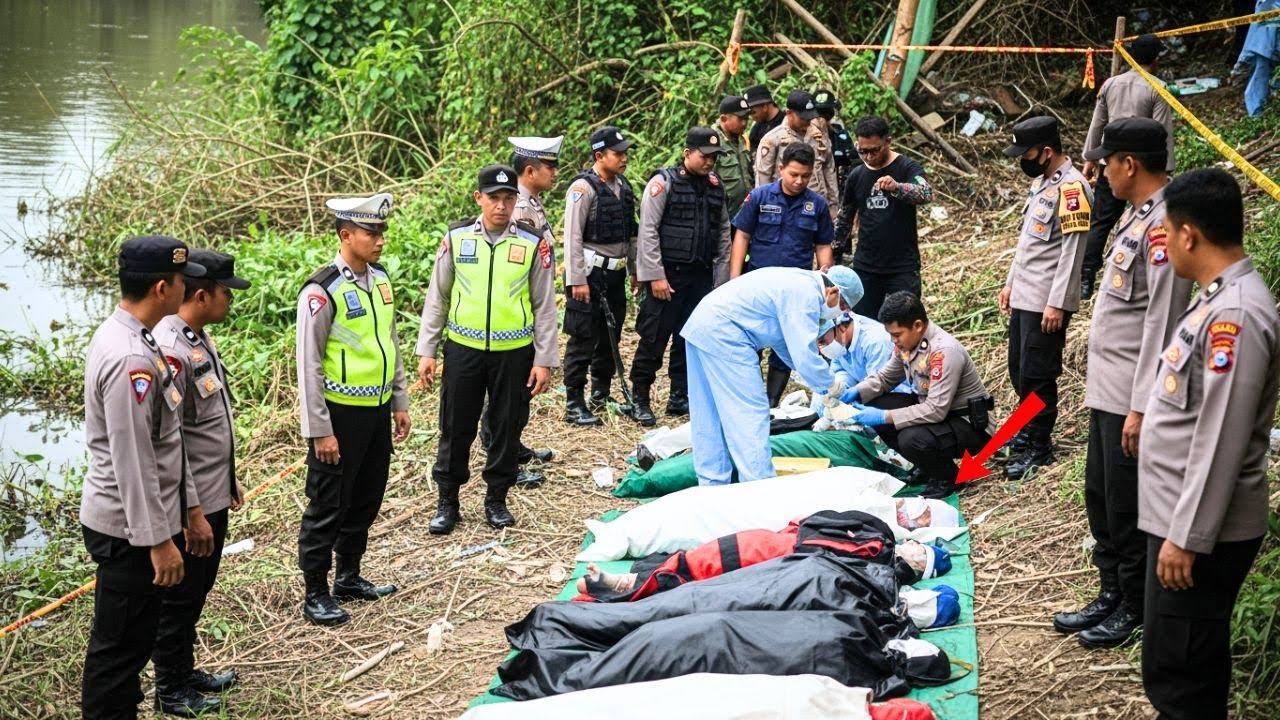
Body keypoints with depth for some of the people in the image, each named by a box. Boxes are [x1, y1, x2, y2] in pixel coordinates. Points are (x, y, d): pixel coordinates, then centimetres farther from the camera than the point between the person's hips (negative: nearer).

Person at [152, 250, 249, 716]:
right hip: (191, 503, -9)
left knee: (197, 590, 21)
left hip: (214, 494, 9)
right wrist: (192, 512, -21)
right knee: (179, 597, 6)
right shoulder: (170, 351, -24)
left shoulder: (200, 337, 7)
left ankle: (184, 672, 36)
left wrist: (230, 478, 21)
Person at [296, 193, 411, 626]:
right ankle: (316, 594, 15)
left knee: (366, 500, 18)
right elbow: (308, 365, -16)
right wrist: (319, 431, -16)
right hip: (341, 414, -7)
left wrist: (400, 403, 15)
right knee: (328, 506, 3)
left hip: (377, 410, 8)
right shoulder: (322, 292, -18)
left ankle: (349, 578, 34)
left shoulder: (380, 279, 5)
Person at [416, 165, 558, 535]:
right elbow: (437, 297, 5)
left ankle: (496, 499, 27)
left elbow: (545, 306, 1)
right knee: (455, 428, 7)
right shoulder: (456, 237, -2)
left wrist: (544, 359, -1)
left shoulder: (533, 243, -4)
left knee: (507, 428, 10)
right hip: (463, 349, 0)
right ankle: (447, 501, 22)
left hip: (514, 352, 0)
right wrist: (427, 351, 3)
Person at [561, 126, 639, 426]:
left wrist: (634, 270, 19)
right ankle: (574, 404, 2)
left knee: (611, 337, 15)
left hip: (615, 274, 8)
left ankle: (602, 394, 28)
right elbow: (573, 237, -16)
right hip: (590, 274, -8)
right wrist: (577, 280, -19)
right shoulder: (583, 188, -13)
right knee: (584, 339, -4)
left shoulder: (623, 186, 11)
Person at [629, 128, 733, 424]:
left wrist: (720, 278, 9)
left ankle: (679, 398, 22)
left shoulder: (716, 187, 10)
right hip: (668, 275, -6)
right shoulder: (663, 183, -7)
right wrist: (655, 276, -14)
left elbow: (723, 233, 14)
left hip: (701, 277, 6)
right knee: (654, 338, -3)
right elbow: (648, 230, -10)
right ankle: (639, 401, 6)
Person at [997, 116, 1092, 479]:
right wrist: (1011, 283, 20)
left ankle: (1039, 447, 10)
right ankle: (1028, 430, 32)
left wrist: (1057, 303, -21)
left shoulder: (1071, 188, -17)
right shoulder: (1042, 181, 13)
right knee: (1018, 369, 17)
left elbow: (1072, 251, -20)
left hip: (1047, 302, -9)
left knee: (1037, 374, -1)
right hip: (1024, 296, 9)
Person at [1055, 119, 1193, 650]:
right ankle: (1111, 594, 31)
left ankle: (1135, 607, 18)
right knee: (1100, 497, 18)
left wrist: (1141, 406, -22)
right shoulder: (1137, 216, 11)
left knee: (1128, 506, 3)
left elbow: (1161, 322, -22)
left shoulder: (1163, 224, -20)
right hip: (1107, 389, 10)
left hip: (1131, 397, -10)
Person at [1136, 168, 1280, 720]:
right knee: (1194, 664, 19)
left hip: (1201, 529, -10)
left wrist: (1187, 537, -21)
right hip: (1182, 517, 10)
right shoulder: (1219, 299, 10)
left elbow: (1220, 441, -24)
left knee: (1175, 675, -2)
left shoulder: (1235, 314, -22)